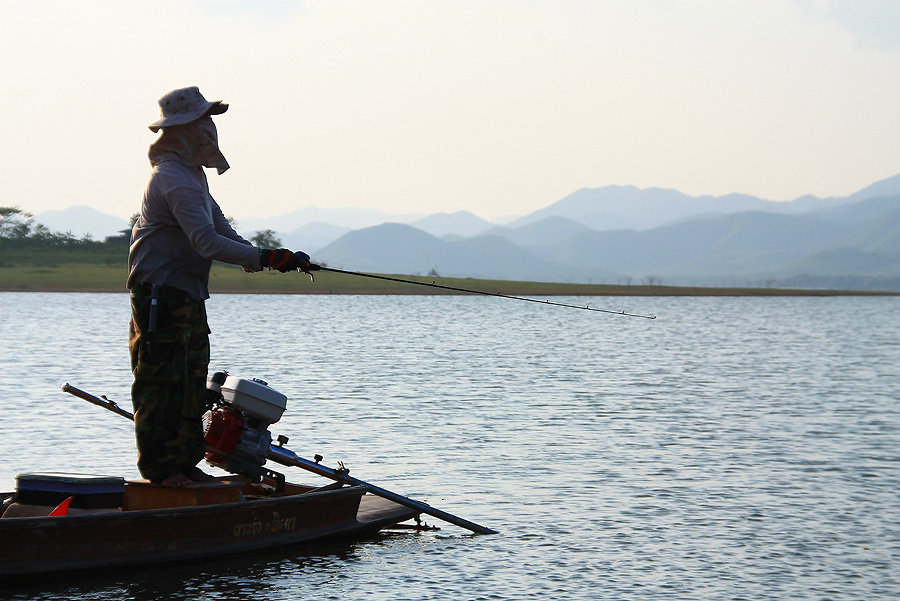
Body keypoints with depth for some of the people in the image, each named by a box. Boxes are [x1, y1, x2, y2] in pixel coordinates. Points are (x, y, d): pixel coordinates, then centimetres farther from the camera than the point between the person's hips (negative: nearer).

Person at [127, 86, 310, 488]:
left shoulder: (191, 174, 15)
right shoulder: (175, 179, -21)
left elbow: (218, 225, 18)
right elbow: (207, 242, -29)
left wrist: (255, 256, 5)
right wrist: (263, 258, -29)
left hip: (187, 295, 11)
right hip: (161, 294, -11)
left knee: (191, 379, 12)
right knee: (162, 380, -5)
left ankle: (184, 463, 18)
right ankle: (158, 468, 2)